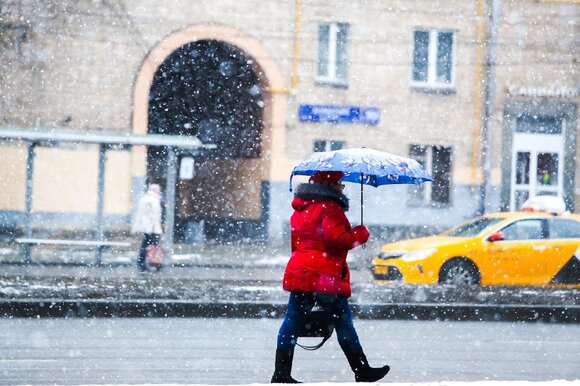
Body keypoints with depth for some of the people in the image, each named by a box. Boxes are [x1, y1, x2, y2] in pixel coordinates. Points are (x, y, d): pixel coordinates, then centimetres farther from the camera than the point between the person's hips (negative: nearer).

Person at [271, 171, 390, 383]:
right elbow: (336, 239, -19)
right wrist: (359, 235, -4)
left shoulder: (301, 208, 18)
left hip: (298, 273, 8)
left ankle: (281, 373, -3)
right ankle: (362, 371, 8)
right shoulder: (330, 208, -10)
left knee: (292, 322, 2)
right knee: (343, 323, 2)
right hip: (325, 276, -8)